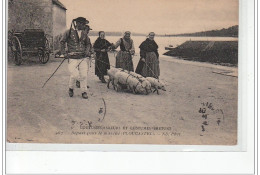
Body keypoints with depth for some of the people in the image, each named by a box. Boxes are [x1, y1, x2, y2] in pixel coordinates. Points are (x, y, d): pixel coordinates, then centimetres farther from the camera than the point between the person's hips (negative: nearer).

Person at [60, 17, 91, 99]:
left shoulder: (84, 34, 13)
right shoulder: (69, 32, 0)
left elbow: (88, 44, 26)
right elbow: (62, 42, 4)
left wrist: (87, 51, 8)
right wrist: (64, 53, -3)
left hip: (83, 58, 4)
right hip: (72, 58, -4)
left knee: (84, 75, -3)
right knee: (74, 75, -12)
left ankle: (84, 92, 11)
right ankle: (71, 88, 17)